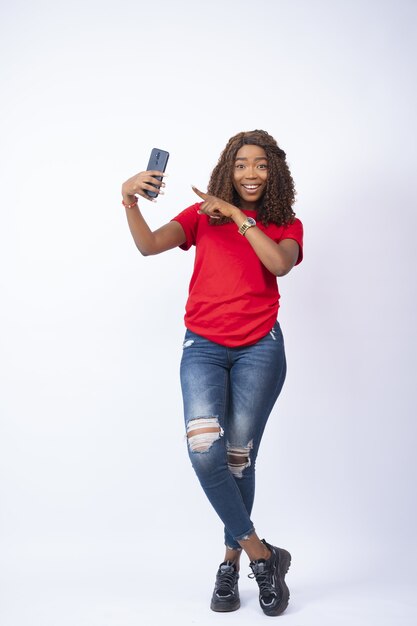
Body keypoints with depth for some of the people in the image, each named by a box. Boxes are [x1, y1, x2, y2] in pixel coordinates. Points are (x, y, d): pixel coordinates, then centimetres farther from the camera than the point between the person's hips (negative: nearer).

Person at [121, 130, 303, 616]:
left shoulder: (286, 225, 10)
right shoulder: (204, 215, 9)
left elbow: (280, 263, -13)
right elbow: (149, 245, -6)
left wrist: (238, 216, -13)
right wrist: (130, 202, -23)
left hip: (259, 348, 0)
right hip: (203, 347, 0)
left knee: (238, 458, -3)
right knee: (205, 450, -19)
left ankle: (231, 560, 19)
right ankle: (261, 555, -2)